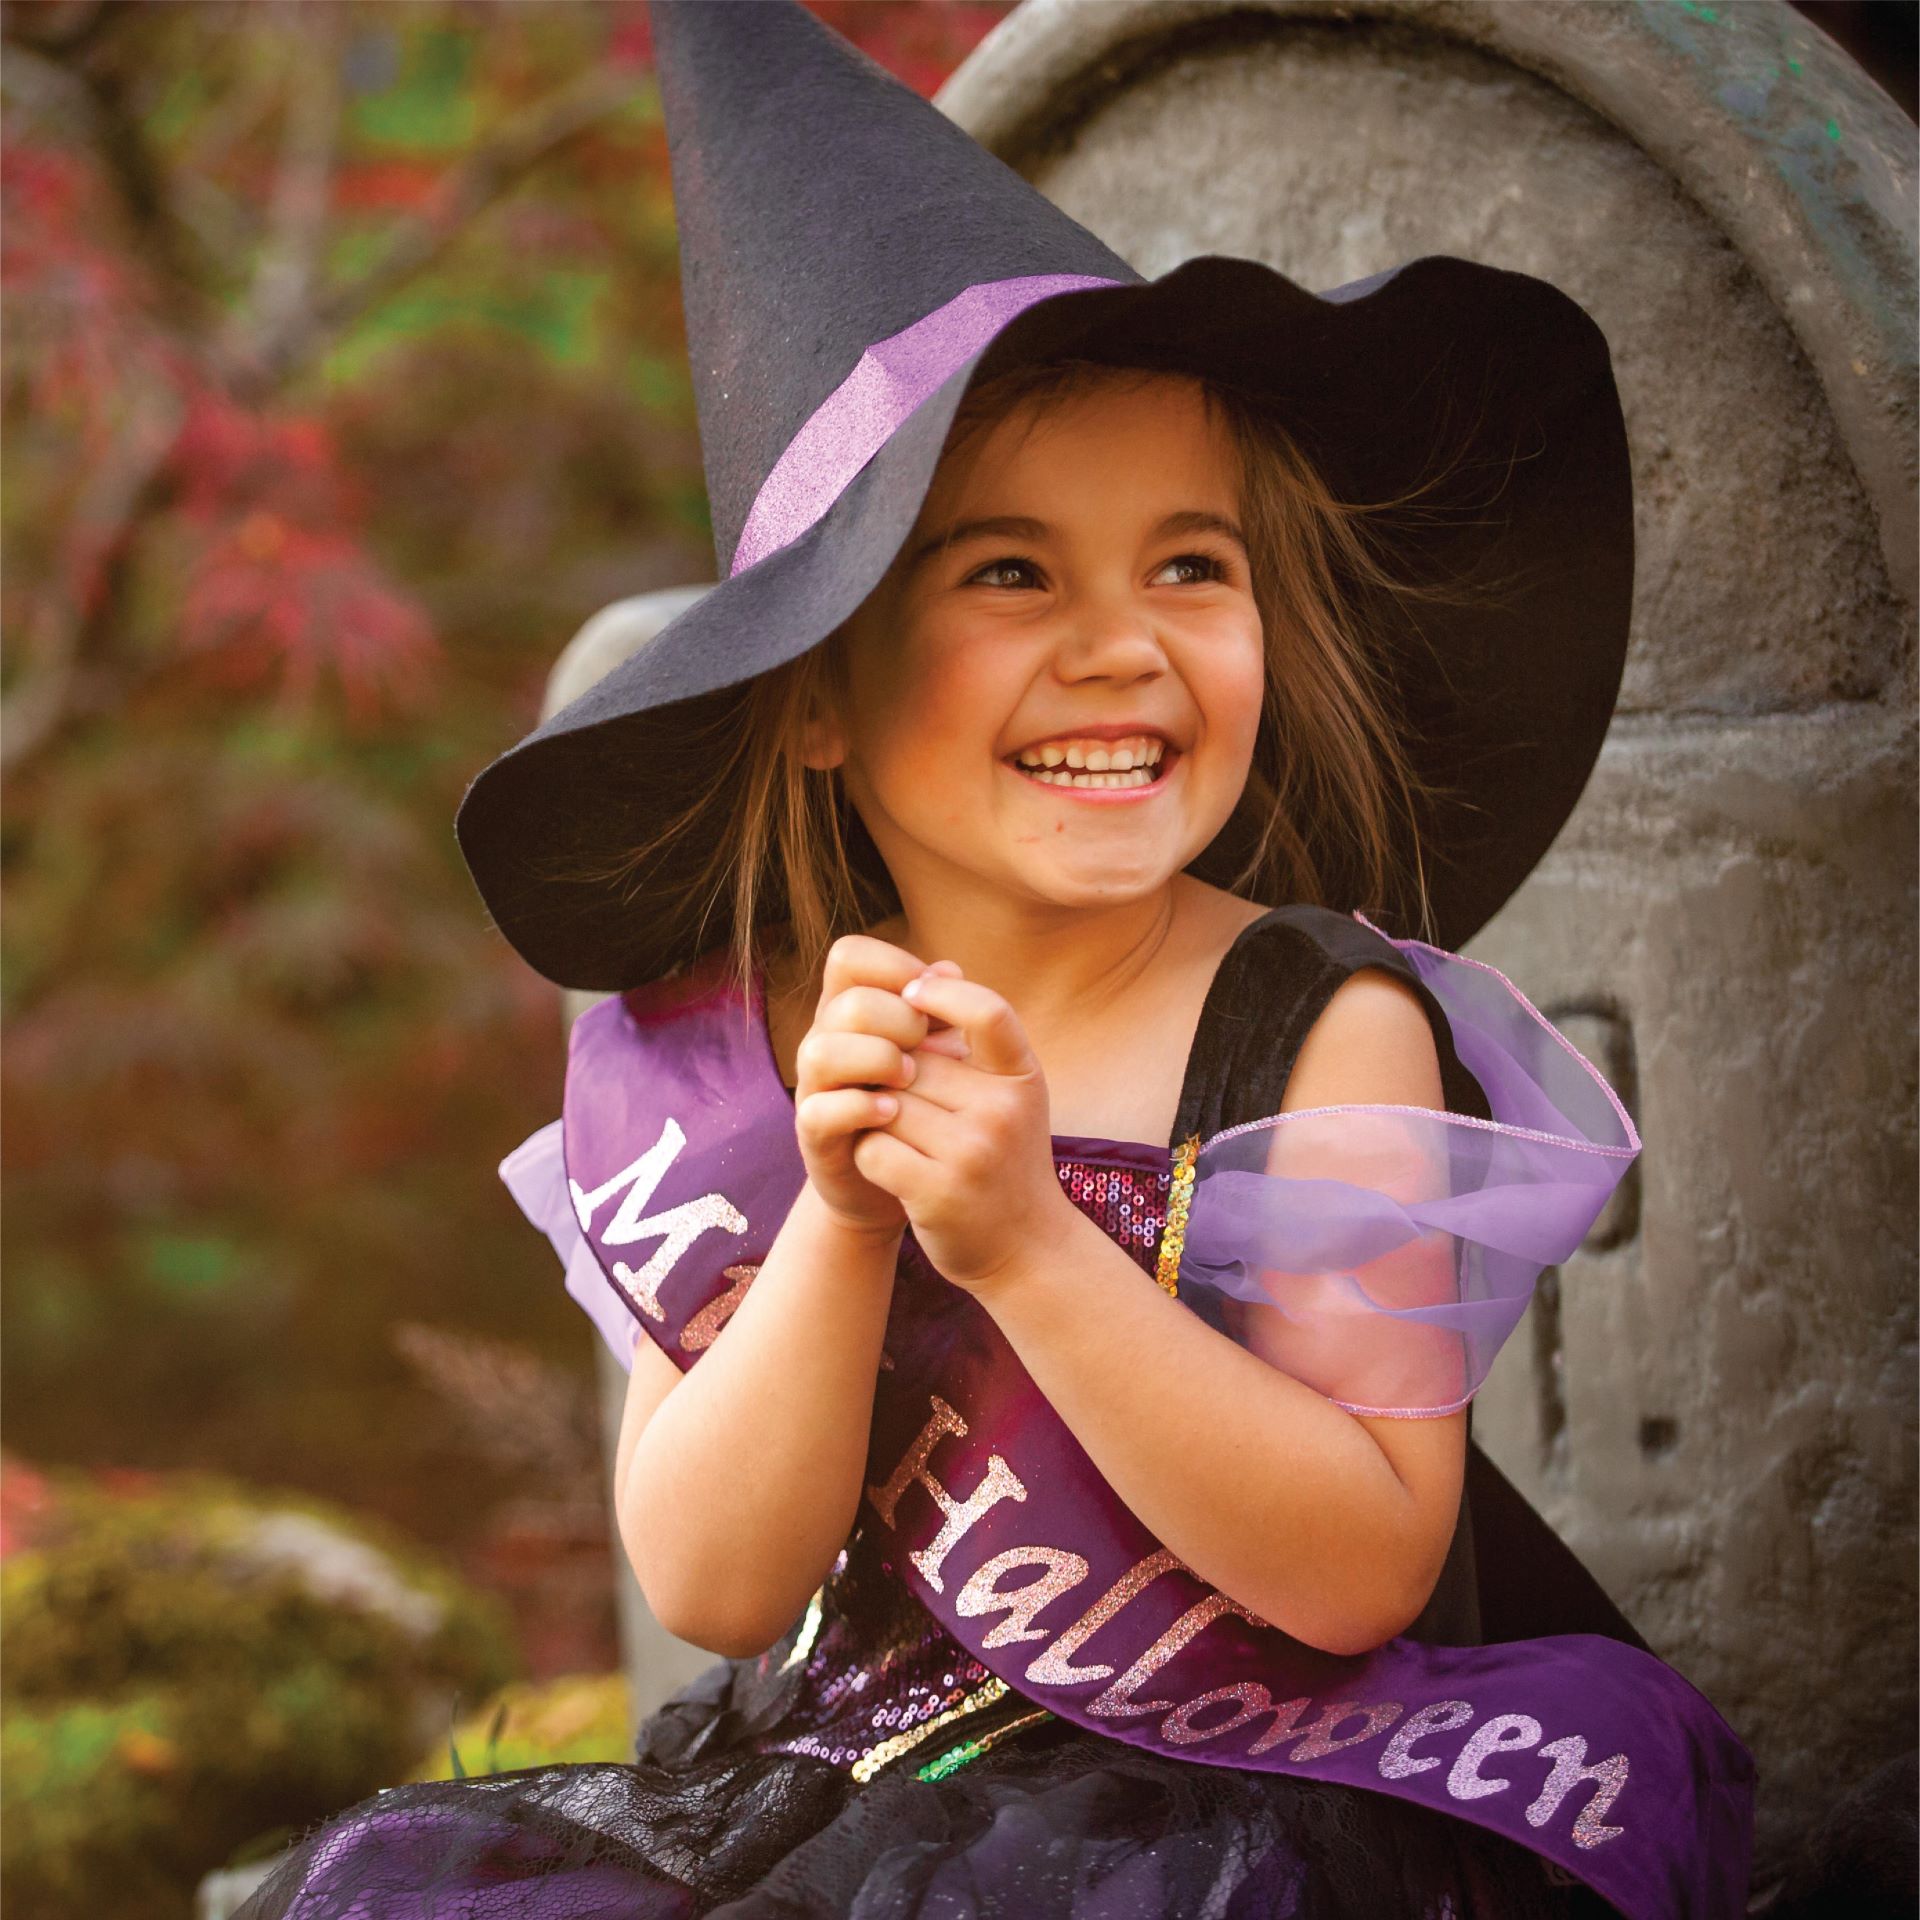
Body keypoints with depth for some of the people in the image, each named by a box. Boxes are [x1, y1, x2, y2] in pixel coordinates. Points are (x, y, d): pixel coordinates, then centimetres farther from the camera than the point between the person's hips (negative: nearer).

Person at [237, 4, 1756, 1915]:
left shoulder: (1330, 1029, -12)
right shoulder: (720, 1046, -3)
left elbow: (1359, 1573, -17)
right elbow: (714, 1586, -6)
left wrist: (1025, 1241, -26)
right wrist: (840, 1217, -21)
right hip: (866, 1758, 4)